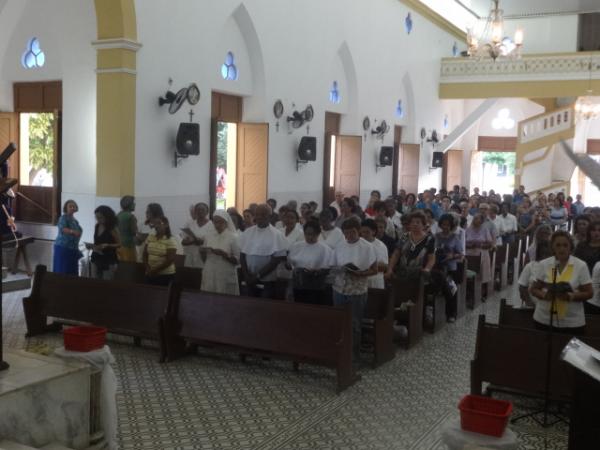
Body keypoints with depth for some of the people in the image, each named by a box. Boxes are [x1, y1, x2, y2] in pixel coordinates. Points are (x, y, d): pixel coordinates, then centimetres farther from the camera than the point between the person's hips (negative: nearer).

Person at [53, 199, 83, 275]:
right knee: (62, 271, -9)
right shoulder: (63, 218, -7)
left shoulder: (74, 220, 15)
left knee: (72, 272, 5)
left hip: (72, 249, 7)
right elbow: (62, 229, -27)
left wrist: (77, 249, 28)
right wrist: (72, 231, -45)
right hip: (63, 247, -7)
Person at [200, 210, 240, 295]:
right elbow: (205, 259, 15)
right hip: (209, 276, 4)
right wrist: (202, 252, -5)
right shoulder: (208, 237, 8)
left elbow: (237, 260, -5)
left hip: (226, 277, -3)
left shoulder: (233, 237, -4)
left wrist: (223, 254, -18)